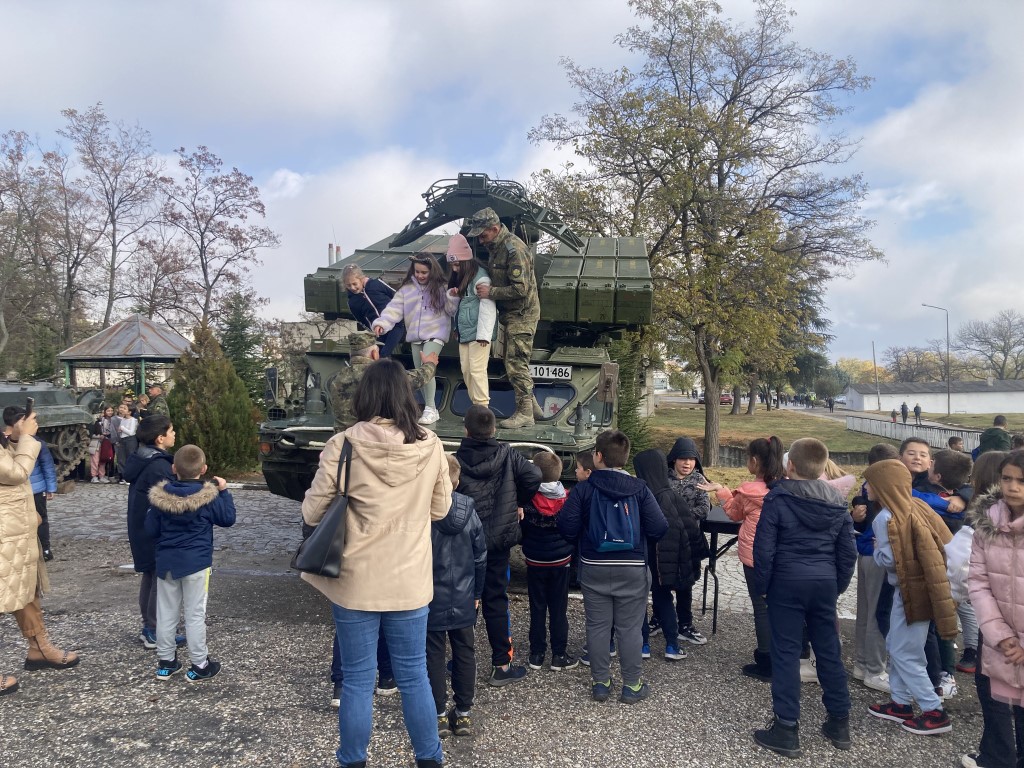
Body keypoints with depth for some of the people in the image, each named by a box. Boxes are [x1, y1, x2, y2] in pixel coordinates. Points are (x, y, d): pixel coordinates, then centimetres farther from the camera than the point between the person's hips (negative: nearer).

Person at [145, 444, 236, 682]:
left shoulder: (160, 496, -5)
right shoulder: (208, 496, -13)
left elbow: (151, 530, 2)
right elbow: (228, 519, 0)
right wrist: (224, 491, 7)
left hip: (166, 562, 3)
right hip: (196, 563, -3)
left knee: (166, 613, 14)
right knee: (195, 614, 4)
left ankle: (166, 662, 24)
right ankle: (199, 665, 11)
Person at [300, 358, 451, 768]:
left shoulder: (343, 444, -14)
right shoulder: (430, 446, -7)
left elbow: (312, 513, -6)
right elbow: (440, 508, 5)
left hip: (355, 582, -2)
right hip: (409, 582, 2)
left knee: (357, 681, 13)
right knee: (414, 678, 17)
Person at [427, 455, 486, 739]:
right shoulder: (469, 511, -4)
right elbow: (480, 557, 2)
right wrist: (476, 593, 13)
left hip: (431, 600, -3)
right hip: (463, 601, 4)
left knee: (434, 656, 9)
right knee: (464, 653, 14)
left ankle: (439, 715, 18)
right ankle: (464, 713, 23)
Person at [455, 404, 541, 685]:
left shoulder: (456, 460, -10)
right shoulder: (507, 455, -6)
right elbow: (534, 476, -15)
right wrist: (520, 502, 1)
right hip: (497, 540, 0)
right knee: (496, 601, 8)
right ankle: (502, 665, 11)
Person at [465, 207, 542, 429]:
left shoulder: (514, 249, -21)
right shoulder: (494, 247, 10)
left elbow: (521, 289, -25)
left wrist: (490, 292, -21)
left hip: (521, 315, -10)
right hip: (510, 314, 10)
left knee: (516, 364, -7)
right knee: (514, 363, 14)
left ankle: (525, 413, 2)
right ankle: (531, 406, 24)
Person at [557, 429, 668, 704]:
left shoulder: (583, 489, -10)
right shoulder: (640, 489, -8)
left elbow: (567, 529, -12)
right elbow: (658, 529, -11)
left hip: (594, 568, 0)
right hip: (632, 569, 0)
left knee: (598, 626, 12)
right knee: (630, 628, 10)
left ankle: (600, 683, 22)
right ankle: (632, 685, 20)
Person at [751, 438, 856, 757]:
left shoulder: (778, 498, -11)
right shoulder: (837, 502, 4)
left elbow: (764, 547, -11)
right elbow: (847, 552, 8)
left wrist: (761, 586, 0)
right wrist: (838, 586, 19)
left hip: (787, 582, -4)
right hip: (825, 583, 5)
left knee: (786, 653, 2)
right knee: (829, 652, 14)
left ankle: (787, 730, 6)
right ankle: (840, 723, 26)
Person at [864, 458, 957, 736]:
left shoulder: (886, 518, -19)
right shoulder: (915, 506, 6)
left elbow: (888, 560, -19)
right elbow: (944, 541, 9)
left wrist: (876, 547, -1)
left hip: (911, 591, -9)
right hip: (922, 586, 9)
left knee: (905, 654, 3)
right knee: (895, 647, 18)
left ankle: (934, 713, 10)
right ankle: (900, 703, 26)